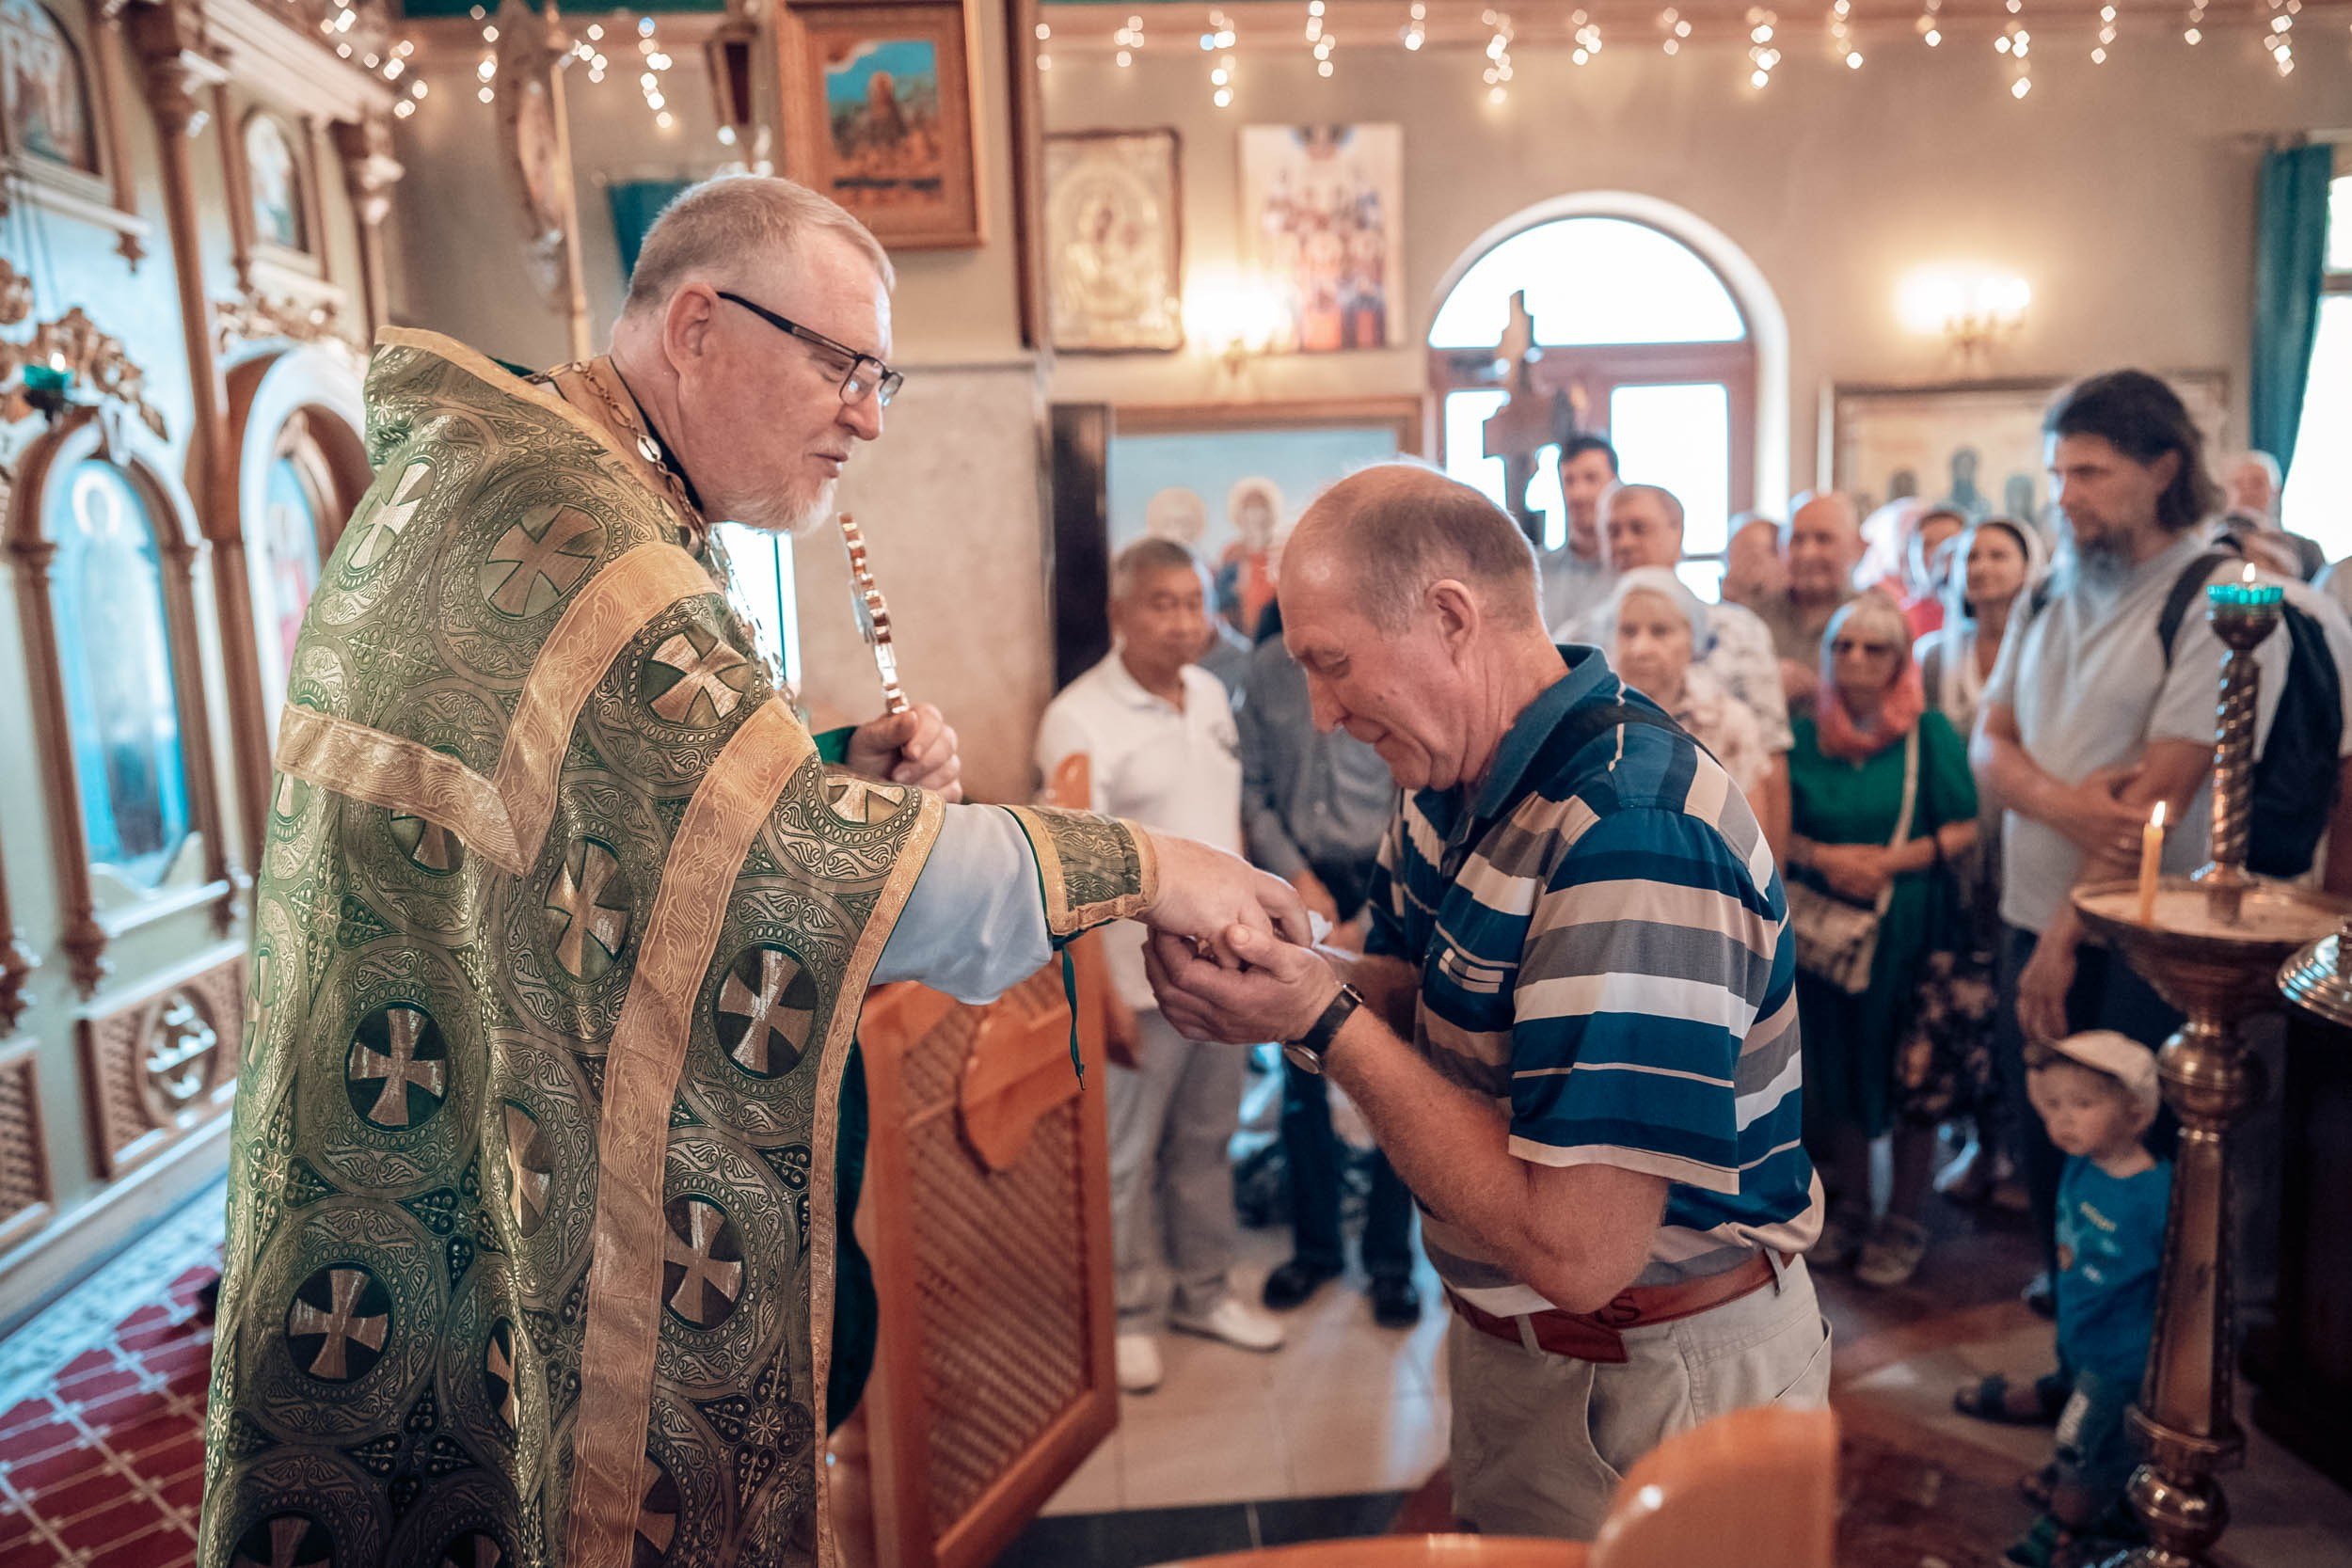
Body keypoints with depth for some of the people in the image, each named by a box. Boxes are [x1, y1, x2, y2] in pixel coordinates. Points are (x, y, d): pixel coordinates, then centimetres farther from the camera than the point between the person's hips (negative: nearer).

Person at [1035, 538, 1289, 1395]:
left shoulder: (1211, 694, 7)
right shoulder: (1079, 721, -16)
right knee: (1124, 1160, 8)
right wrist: (1100, 993, -21)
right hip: (1139, 981, -7)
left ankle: (1201, 1290, 37)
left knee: (1206, 1140, 20)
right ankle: (1129, 1312, 27)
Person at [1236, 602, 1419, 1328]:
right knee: (1302, 1078, 11)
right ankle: (1314, 1245, 30)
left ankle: (1390, 1260, 23)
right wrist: (1297, 877, -9)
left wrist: (1367, 926, -13)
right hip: (1298, 891, 3)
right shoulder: (1267, 669, -1)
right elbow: (1252, 788, 3)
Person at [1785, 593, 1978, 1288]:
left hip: (1910, 927, -2)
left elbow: (1966, 828, -7)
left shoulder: (1930, 732, -4)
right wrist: (1824, 858, -13)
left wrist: (1892, 860, -17)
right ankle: (1850, 1206, 29)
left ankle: (1904, 1221, 20)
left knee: (1909, 1070, 3)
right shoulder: (1805, 733, 3)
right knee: (1837, 1066, 10)